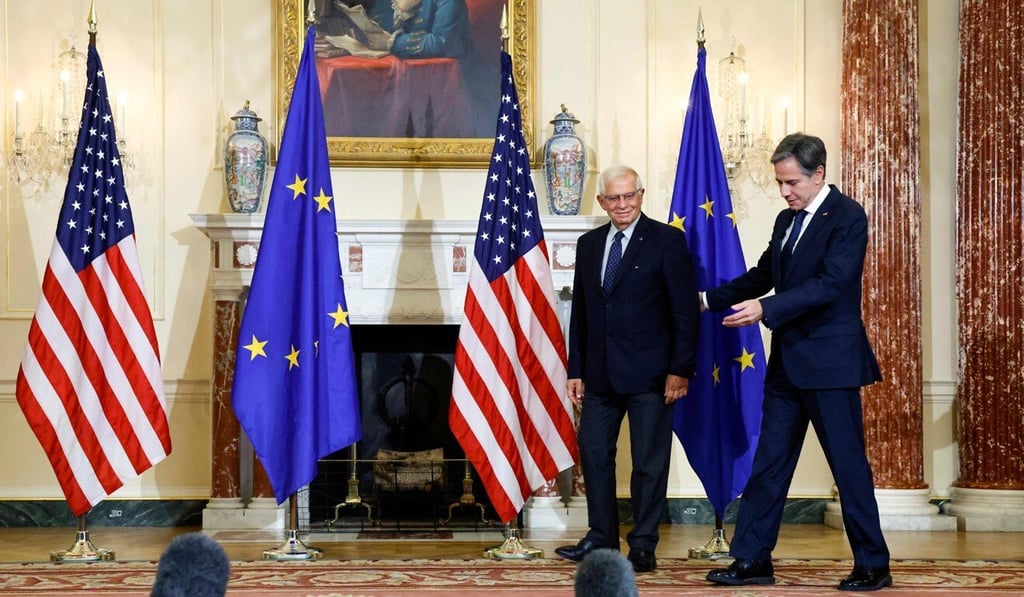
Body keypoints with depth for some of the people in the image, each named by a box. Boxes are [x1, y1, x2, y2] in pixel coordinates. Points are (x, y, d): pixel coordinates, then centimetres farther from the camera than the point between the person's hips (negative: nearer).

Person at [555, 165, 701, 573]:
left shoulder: (667, 241, -5)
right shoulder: (589, 244, 12)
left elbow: (685, 310, -7)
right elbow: (580, 312, 15)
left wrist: (681, 370, -12)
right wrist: (576, 370, 10)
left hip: (649, 374, -5)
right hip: (600, 374, 5)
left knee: (649, 463, 1)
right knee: (594, 455, 9)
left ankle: (643, 546, 10)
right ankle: (602, 538, 21)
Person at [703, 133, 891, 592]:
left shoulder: (847, 216, -12)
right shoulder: (786, 220, 14)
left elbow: (830, 284, -22)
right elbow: (762, 275, 23)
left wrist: (766, 309, -27)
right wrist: (710, 299, 15)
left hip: (830, 361, -8)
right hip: (787, 363, 8)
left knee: (849, 465, -1)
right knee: (768, 464, 8)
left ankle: (873, 566, 9)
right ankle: (751, 560, 13)